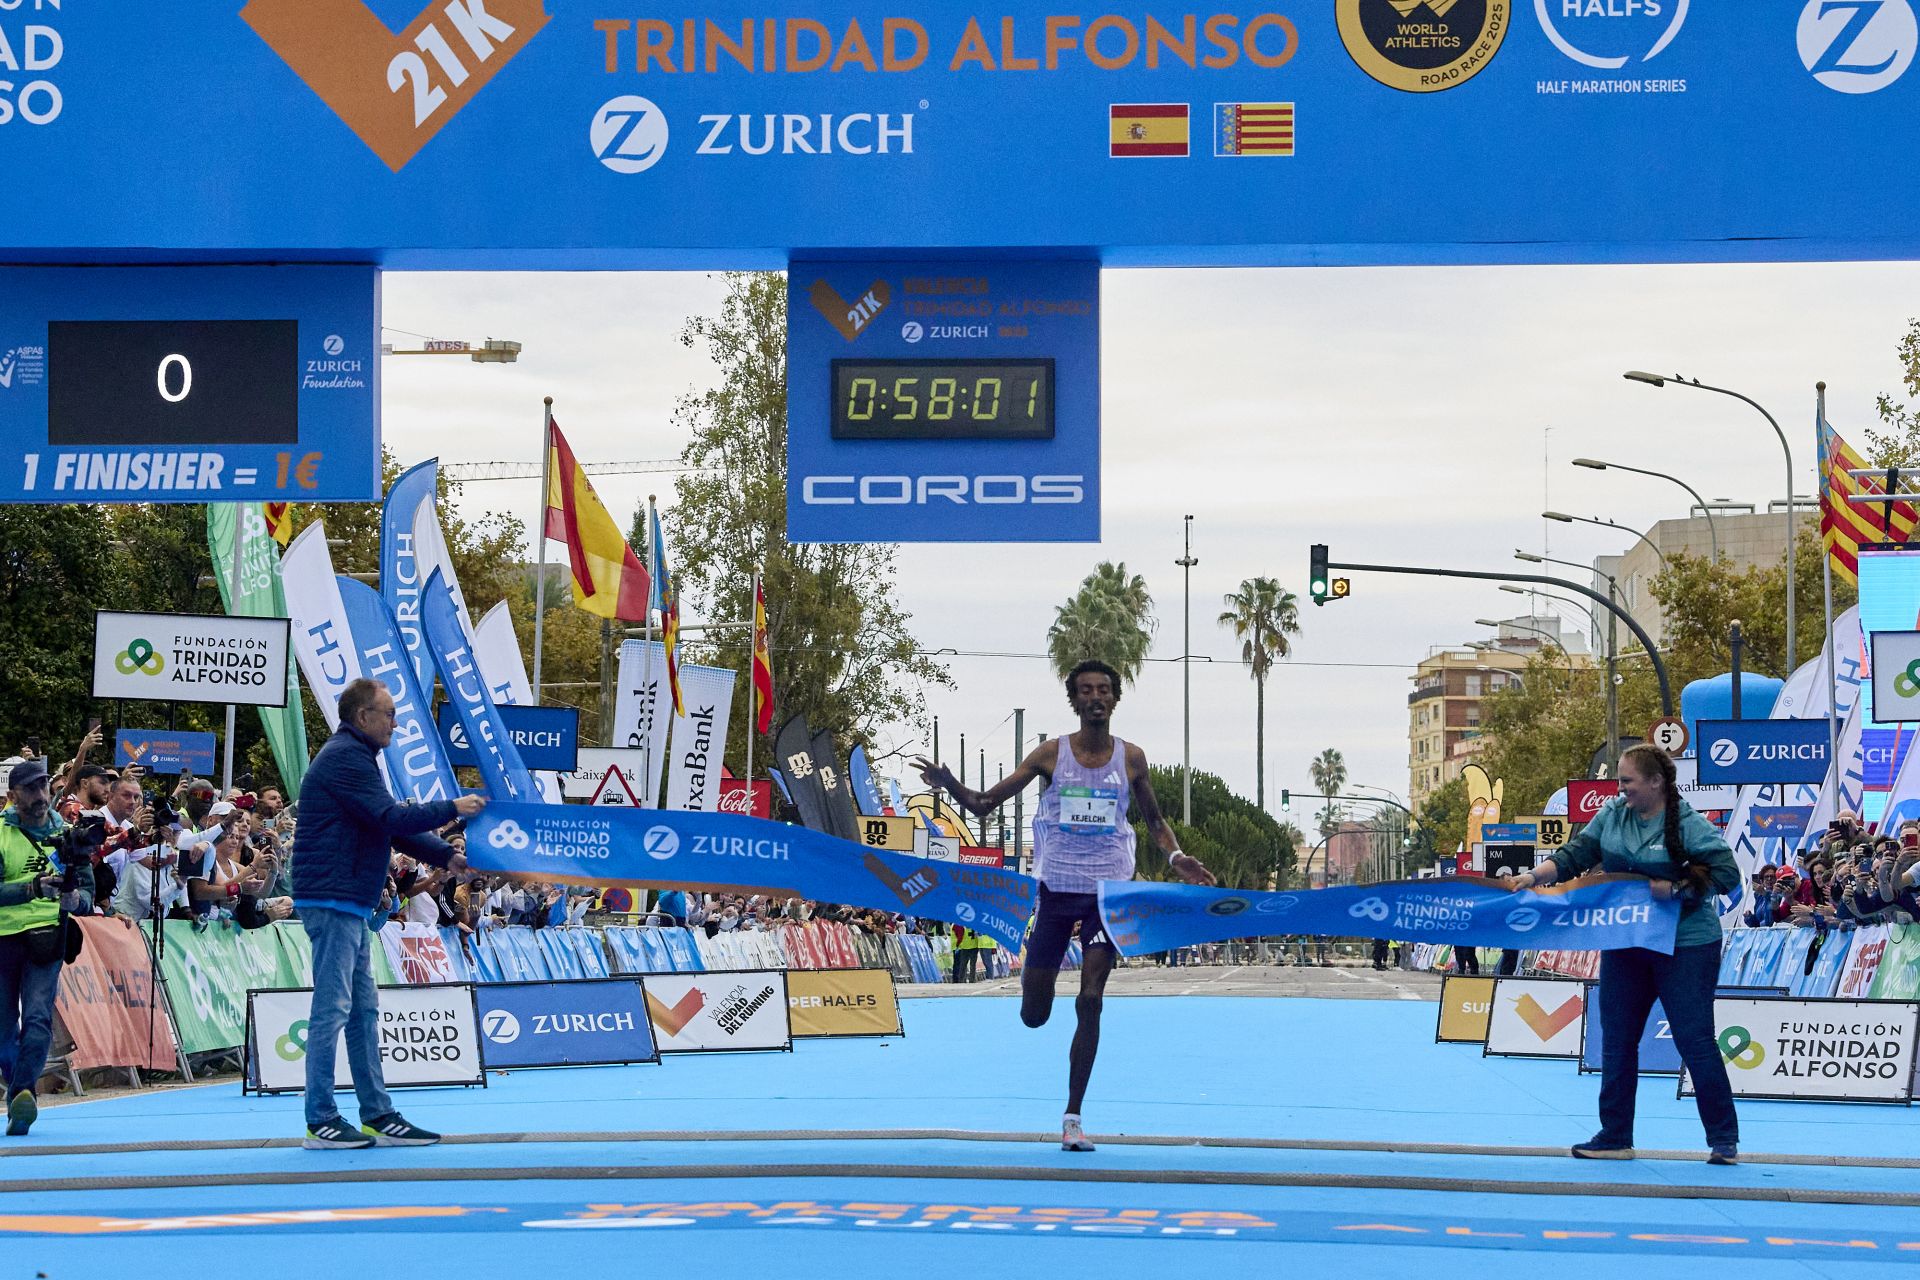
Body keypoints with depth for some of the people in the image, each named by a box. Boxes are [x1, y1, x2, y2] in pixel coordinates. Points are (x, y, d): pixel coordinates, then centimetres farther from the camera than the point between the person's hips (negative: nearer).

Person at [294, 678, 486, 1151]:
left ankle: (378, 1116, 13)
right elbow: (392, 818, -19)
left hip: (351, 905, 11)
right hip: (333, 900, -11)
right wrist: (452, 808, -10)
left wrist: (447, 854, 13)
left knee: (363, 1010, 10)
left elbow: (392, 825, 22)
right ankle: (320, 1122, -6)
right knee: (332, 1007, -9)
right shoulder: (344, 758, -13)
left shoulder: (354, 757, 22)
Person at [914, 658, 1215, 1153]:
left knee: (1090, 1002, -10)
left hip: (1107, 893, 0)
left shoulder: (1131, 758, 3)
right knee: (1034, 1016, 3)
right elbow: (984, 804, -2)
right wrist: (949, 784, -21)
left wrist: (1175, 857, -3)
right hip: (1056, 889, 0)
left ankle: (1073, 1117, -3)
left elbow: (1154, 819, 16)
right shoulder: (1051, 754, -2)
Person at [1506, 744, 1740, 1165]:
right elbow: (1574, 855, 2)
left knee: (1695, 1039, -5)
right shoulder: (1612, 815, 3)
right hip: (1625, 945, 6)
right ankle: (1614, 1138, 19)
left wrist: (1676, 887, -22)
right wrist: (1535, 876, -11)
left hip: (1685, 945, -6)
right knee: (1617, 1039, 9)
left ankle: (1724, 1140, 4)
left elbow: (1727, 874, -15)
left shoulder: (1689, 825, -14)